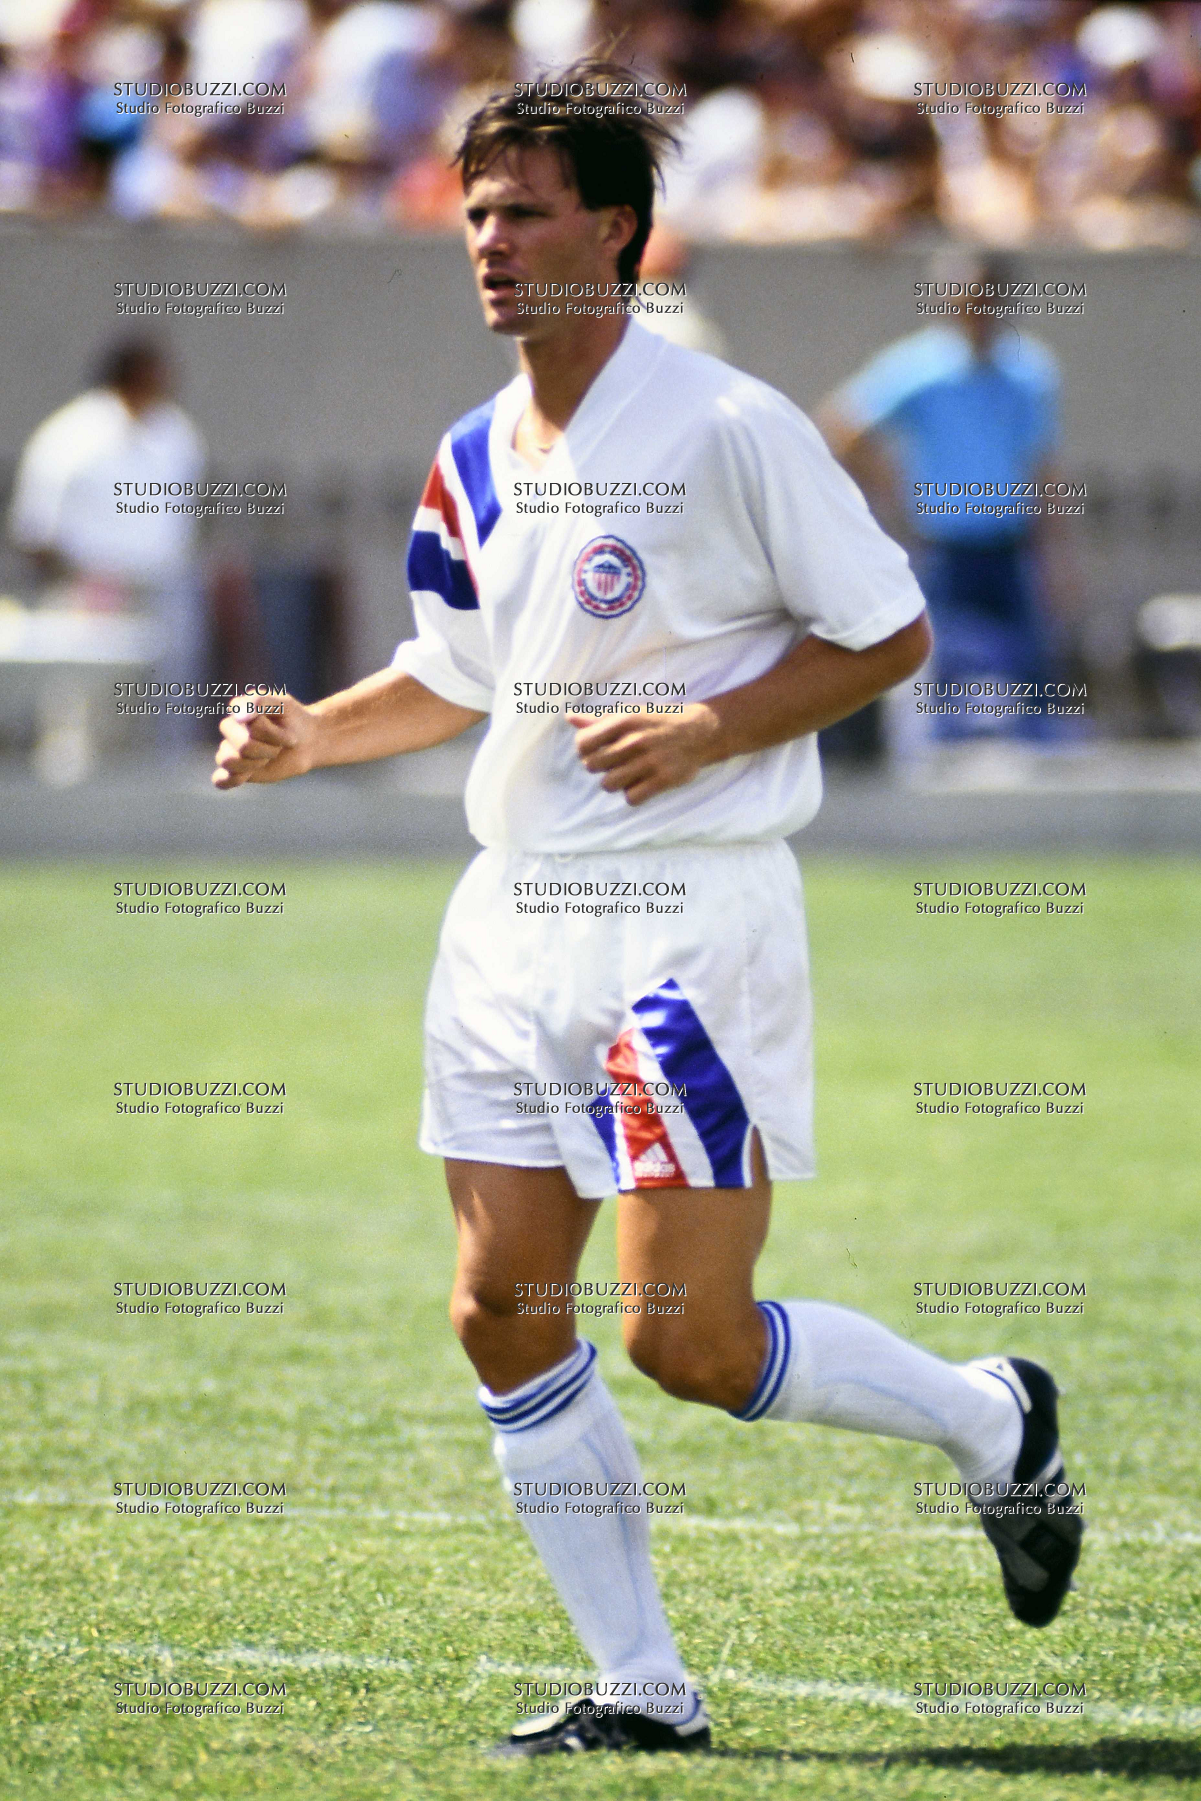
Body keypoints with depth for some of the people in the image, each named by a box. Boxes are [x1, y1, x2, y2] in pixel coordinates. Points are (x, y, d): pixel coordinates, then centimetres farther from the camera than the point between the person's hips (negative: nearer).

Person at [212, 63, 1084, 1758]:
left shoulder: (731, 426, -11)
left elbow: (890, 633, -7)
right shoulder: (476, 459, 10)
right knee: (502, 1316, 1)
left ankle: (990, 1417, 16)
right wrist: (305, 736, 7)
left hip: (693, 909, -7)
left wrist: (709, 731, -17)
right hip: (518, 913, 7)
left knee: (692, 1343, -10)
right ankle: (642, 1685, 11)